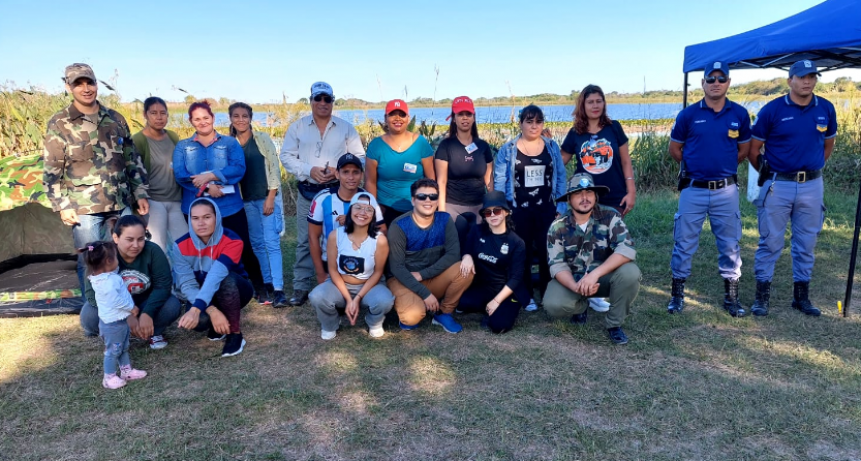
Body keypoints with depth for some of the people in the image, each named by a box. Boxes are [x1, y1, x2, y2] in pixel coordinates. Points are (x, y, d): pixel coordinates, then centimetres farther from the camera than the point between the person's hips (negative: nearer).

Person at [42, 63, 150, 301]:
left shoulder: (116, 119, 10)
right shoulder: (59, 124, -1)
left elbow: (132, 160, 13)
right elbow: (51, 171, -2)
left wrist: (140, 193, 7)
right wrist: (62, 206, -9)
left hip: (122, 203, 4)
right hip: (84, 207, -3)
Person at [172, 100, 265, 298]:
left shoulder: (230, 142, 5)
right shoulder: (182, 146, 9)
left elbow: (239, 169, -11)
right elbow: (180, 175, -6)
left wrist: (210, 176, -20)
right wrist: (206, 187, -19)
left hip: (230, 207, -2)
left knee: (244, 249, -1)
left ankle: (259, 289, 13)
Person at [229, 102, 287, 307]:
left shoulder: (263, 138, -2)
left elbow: (274, 167, -5)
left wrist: (270, 198, -11)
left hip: (267, 197, -3)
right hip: (246, 200, 3)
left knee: (271, 242, -7)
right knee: (257, 244, 9)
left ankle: (278, 288, -7)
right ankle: (266, 283, 19)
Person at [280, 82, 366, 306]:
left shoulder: (346, 128, 4)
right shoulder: (297, 127, 4)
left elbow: (359, 158, 3)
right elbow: (286, 156, 1)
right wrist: (309, 170, -15)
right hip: (307, 192, 0)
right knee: (305, 241, 5)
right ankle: (301, 287, 14)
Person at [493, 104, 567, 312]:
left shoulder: (552, 147, 6)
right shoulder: (508, 149, -1)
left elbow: (561, 178, 6)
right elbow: (499, 181, -2)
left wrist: (561, 207, 0)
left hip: (547, 209, 1)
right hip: (519, 210, -1)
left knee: (547, 251, 2)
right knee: (523, 253, 8)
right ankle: (526, 295, 20)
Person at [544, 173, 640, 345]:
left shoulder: (610, 216, -15)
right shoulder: (558, 227, -11)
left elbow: (627, 249, -27)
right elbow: (557, 265, -14)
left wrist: (595, 274, -38)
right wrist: (576, 287, -34)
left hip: (604, 276, 0)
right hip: (571, 279, 0)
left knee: (630, 272, -32)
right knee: (553, 305, -28)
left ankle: (614, 323, -6)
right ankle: (580, 306, 11)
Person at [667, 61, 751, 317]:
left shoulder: (739, 114, 2)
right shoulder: (688, 114, -2)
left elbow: (744, 150, 15)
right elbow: (675, 150, 7)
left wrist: (724, 165, 9)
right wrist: (697, 165, 8)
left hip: (726, 190, 2)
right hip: (693, 190, -1)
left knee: (730, 245, 9)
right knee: (684, 243, 4)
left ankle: (731, 296, 22)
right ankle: (677, 293, 17)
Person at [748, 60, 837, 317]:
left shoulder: (826, 109, 3)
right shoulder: (772, 110, -7)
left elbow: (828, 144, 18)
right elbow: (753, 149, -1)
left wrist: (813, 169, 16)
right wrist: (767, 174, 7)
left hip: (812, 186, 3)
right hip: (778, 185, -3)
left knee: (807, 243, 11)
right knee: (770, 242, 2)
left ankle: (802, 295, 23)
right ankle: (762, 295, 12)